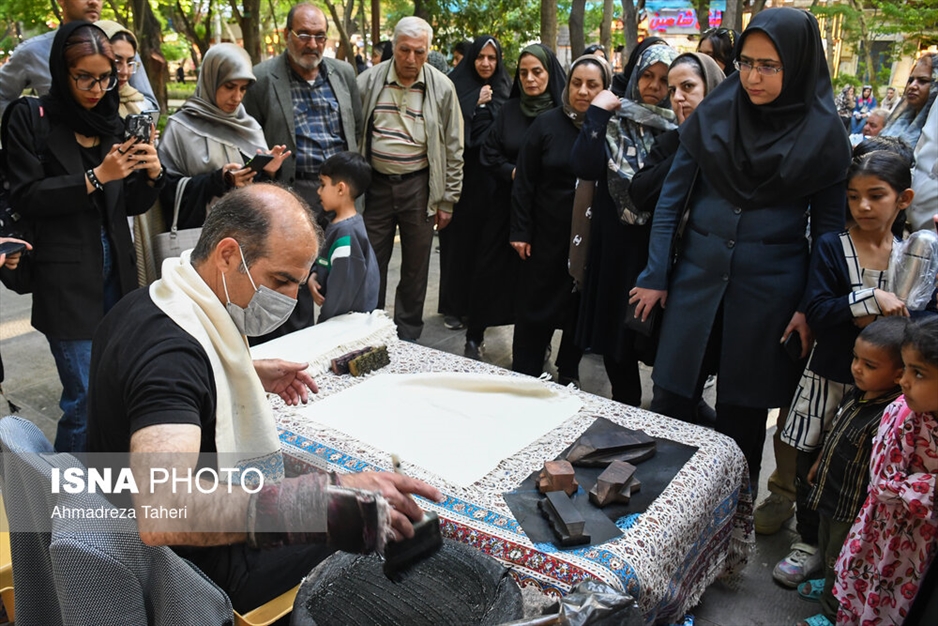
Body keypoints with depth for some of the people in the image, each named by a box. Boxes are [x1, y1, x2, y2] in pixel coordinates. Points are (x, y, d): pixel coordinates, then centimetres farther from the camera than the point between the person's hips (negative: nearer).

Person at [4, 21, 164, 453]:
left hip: (116, 270, 5)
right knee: (85, 396, -5)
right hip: (66, 275, -5)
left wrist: (152, 174, -7)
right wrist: (96, 178, -18)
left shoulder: (111, 122, 12)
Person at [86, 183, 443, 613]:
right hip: (207, 566, -9)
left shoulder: (147, 304, -3)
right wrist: (329, 501, -56)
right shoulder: (170, 349, -34)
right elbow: (161, 515, -49)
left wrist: (250, 376, 10)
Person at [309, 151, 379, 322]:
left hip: (348, 319, -9)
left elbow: (342, 286, -22)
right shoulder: (339, 223, 6)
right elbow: (326, 260, 17)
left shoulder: (347, 233, -24)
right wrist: (314, 274, -3)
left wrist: (325, 322, -14)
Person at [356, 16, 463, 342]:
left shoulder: (441, 87, -3)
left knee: (416, 267, 9)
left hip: (419, 186, 0)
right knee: (371, 264, 9)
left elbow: (453, 148, 1)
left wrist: (447, 201, 0)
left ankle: (407, 337, 25)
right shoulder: (369, 81, -1)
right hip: (375, 184, 1)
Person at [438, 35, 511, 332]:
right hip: (462, 175, -2)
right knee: (459, 237, 2)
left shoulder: (506, 90, 10)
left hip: (492, 177, 2)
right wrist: (476, 103, -12)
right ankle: (454, 305, 12)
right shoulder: (457, 85, 1)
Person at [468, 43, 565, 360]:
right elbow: (489, 154, 6)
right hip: (506, 206, 2)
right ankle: (475, 338, 18)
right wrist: (513, 172, -10)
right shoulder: (509, 110, 6)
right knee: (490, 271, 4)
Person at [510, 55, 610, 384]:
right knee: (535, 307, 6)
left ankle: (568, 375, 29)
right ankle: (523, 377, 20)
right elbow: (524, 181, -2)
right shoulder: (547, 124, -2)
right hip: (548, 235, -1)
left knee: (581, 308, 12)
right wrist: (520, 231, -5)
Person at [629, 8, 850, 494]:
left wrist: (810, 307, -4)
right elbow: (672, 198, 2)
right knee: (671, 397, 6)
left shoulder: (824, 134, -4)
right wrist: (654, 275, -1)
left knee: (742, 408, 11)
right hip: (697, 273, 2)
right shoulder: (713, 113, -1)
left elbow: (827, 226, 1)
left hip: (769, 285, -1)